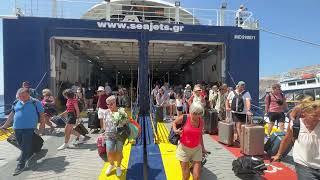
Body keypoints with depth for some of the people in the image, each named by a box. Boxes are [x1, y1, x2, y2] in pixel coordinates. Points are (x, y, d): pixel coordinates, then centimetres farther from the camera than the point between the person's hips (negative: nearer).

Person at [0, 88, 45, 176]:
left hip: (29, 129, -5)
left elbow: (41, 114, -1)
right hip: (17, 129, 5)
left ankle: (20, 165, 8)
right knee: (21, 146, 16)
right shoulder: (16, 103, 7)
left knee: (25, 147, -2)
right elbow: (11, 115, 19)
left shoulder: (35, 103, -6)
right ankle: (30, 155, 40)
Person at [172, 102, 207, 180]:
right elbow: (174, 122, 4)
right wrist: (175, 130, -15)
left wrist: (203, 148, 18)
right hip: (184, 149, -3)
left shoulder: (201, 122, -4)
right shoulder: (184, 118, -16)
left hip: (197, 149, 3)